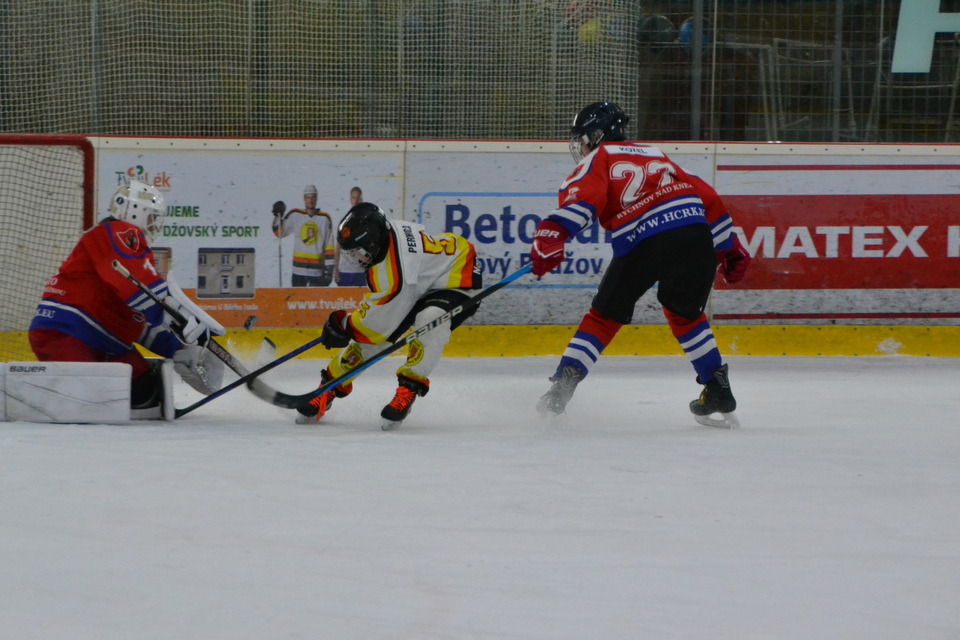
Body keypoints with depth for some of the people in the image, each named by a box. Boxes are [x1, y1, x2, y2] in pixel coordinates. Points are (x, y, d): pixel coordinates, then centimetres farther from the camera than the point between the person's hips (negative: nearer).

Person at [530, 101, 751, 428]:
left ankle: (563, 385, 0)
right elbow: (707, 198, 28)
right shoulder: (654, 156, 34)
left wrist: (551, 236, -20)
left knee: (605, 315, 10)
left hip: (643, 245, -5)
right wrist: (729, 248, 31)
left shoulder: (599, 159, 16)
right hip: (695, 235, 5)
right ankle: (719, 392, 21)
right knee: (684, 312, 27)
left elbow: (582, 198, -8)